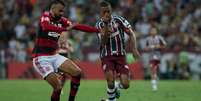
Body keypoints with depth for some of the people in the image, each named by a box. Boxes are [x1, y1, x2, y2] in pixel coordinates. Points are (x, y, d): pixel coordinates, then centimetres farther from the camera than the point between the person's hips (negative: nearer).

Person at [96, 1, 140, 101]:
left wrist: (134, 49, -14)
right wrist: (106, 27, -28)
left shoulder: (118, 20, -5)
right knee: (110, 80, -24)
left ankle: (116, 86, 28)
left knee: (125, 84, -9)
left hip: (120, 55, 1)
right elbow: (103, 43, -14)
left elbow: (131, 34, -1)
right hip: (107, 56, -1)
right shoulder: (99, 25, -3)